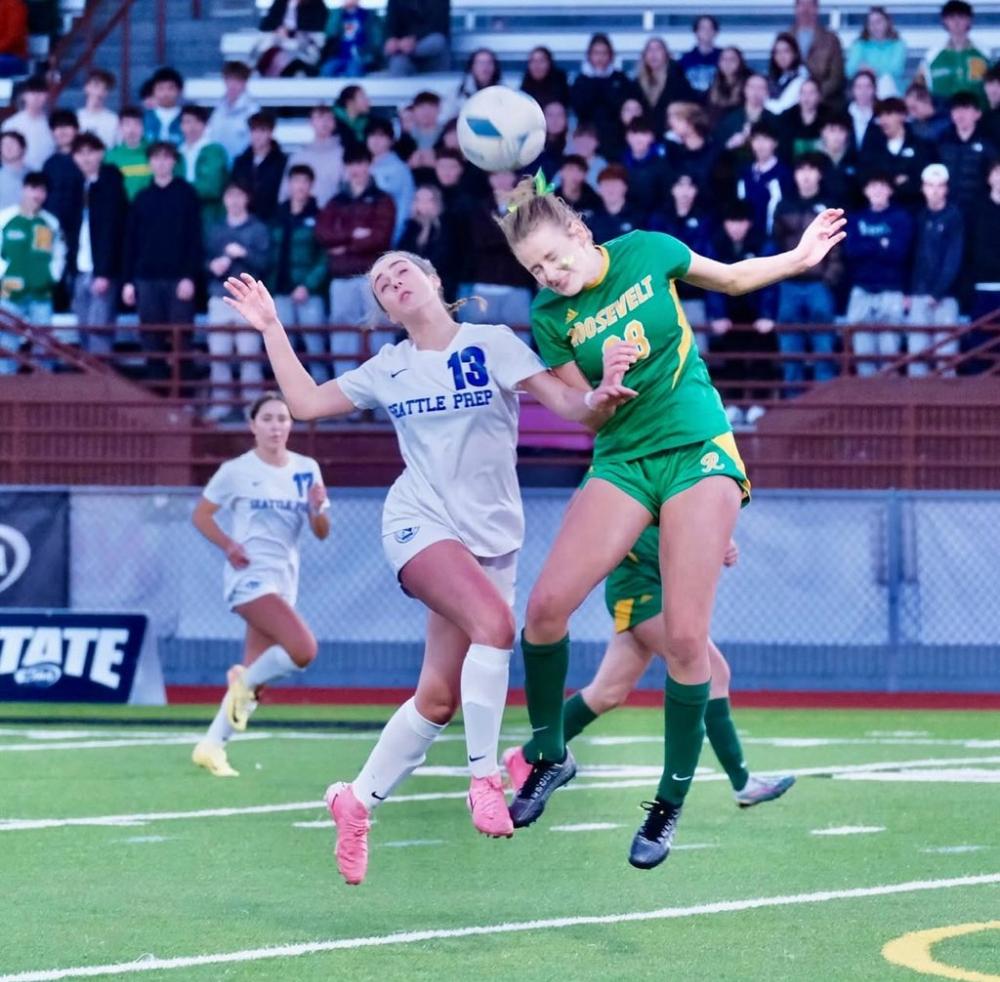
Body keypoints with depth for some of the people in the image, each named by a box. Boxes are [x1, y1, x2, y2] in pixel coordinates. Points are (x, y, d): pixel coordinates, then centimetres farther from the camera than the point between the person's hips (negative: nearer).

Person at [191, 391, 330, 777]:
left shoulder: (306, 469, 7)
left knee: (254, 680, 4)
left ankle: (211, 746, 15)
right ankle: (245, 680, -1)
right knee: (303, 649, -25)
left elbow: (321, 532, 9)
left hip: (285, 581, 6)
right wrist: (229, 545, -11)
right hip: (250, 576, -6)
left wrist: (317, 509, -13)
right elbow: (200, 515, 4)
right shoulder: (237, 471, -4)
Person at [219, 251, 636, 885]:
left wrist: (599, 401, -30)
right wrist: (271, 328, 14)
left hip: (492, 536, 1)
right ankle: (485, 778, -26)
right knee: (494, 621, -32)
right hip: (421, 523, -1)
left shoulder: (494, 345, 0)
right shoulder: (388, 369, 9)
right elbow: (306, 402, 18)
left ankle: (358, 802, 17)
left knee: (439, 699, 0)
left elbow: (566, 402, -8)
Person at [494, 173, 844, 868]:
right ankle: (550, 757, 6)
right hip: (622, 463, 2)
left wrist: (800, 258, 5)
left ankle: (671, 805, 3)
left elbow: (732, 279, 14)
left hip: (700, 450, -1)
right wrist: (608, 389, -18)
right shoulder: (551, 317, -2)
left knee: (685, 638, -10)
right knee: (547, 605, -17)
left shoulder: (646, 252, -4)